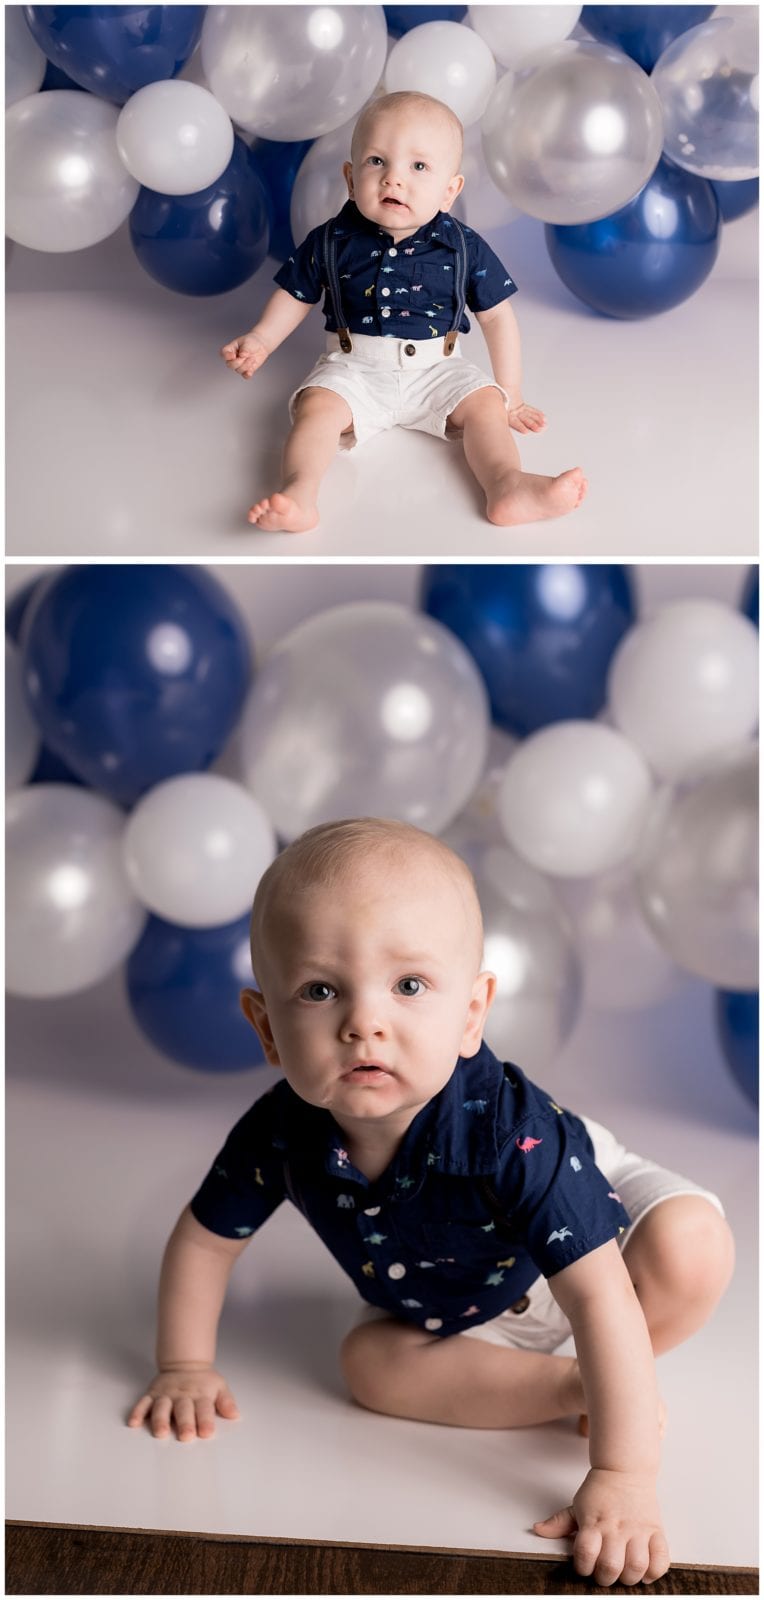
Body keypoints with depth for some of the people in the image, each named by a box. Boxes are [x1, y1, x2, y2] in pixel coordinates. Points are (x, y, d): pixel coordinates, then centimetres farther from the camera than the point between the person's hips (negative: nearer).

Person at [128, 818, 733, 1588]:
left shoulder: (513, 1134, -44)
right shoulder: (280, 1133, -31)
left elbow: (598, 1294, -44)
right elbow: (203, 1239, -10)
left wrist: (622, 1477, -46)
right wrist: (185, 1369, -6)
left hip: (591, 1209, -4)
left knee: (690, 1248, -31)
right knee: (371, 1362, -15)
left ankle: (619, 1385, -4)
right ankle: (571, 1386, -4)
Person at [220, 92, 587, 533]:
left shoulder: (465, 248, -4)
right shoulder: (332, 242, -4)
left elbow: (496, 315, 2)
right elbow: (296, 296, 11)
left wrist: (510, 393, 0)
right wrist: (261, 340, -3)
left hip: (436, 369, 1)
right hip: (355, 368, -1)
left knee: (483, 402, -22)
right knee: (318, 404, -26)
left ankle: (509, 485, -40)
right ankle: (298, 493, -45)